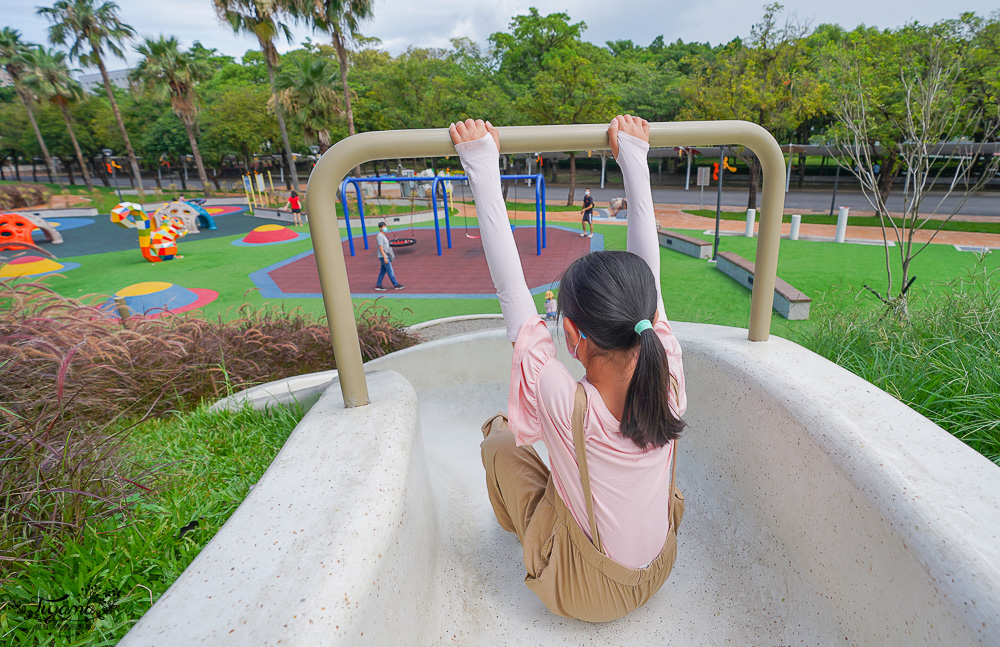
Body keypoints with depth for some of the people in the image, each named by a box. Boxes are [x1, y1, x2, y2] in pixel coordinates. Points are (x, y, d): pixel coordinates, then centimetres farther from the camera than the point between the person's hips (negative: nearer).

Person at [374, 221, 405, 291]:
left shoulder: (384, 235, 16)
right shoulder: (379, 236, -14)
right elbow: (380, 247, -19)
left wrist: (391, 255, 22)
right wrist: (385, 257, -24)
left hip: (386, 256, 10)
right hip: (383, 257, -10)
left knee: (383, 271, 10)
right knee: (390, 271, -4)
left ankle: (378, 285, 15)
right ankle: (396, 285, 1)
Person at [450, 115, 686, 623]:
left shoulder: (561, 403, -38)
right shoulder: (668, 379, -28)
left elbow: (511, 290, -33)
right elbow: (648, 270, -19)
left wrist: (483, 168, -25)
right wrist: (634, 157, -11)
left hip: (581, 595, -3)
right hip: (658, 574, 4)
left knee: (498, 433, 7)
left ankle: (519, 524, 38)